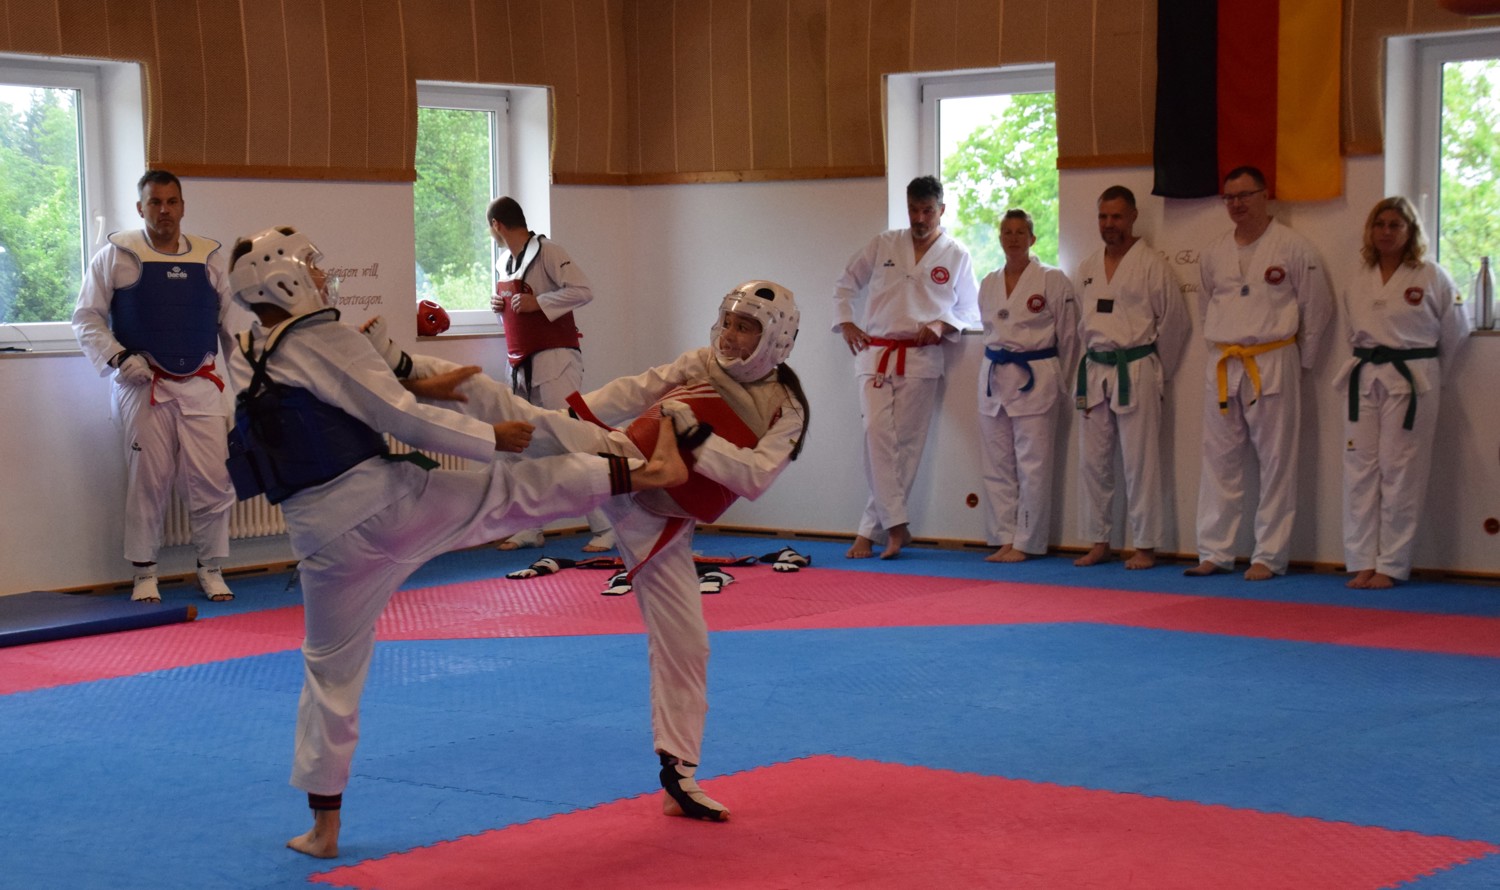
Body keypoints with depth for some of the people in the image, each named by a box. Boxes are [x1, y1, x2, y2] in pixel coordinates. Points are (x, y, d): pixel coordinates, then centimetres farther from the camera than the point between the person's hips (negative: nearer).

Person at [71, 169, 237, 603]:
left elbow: (230, 319, 13)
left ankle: (210, 568, 16)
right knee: (148, 482, 3)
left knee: (212, 481, 0)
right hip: (144, 386, -2)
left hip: (200, 385, 2)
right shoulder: (116, 256, -3)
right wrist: (119, 359, -15)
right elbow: (86, 319, -1)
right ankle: (144, 573, 17)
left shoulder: (207, 258, 6)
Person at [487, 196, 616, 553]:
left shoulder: (547, 252, -12)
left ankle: (606, 528, -8)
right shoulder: (506, 263, 14)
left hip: (554, 359, -9)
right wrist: (501, 306, 4)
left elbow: (583, 291, -18)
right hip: (522, 363, 9)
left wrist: (537, 303, -22)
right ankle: (530, 529, 20)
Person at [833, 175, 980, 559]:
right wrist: (845, 323, 3)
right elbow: (846, 283, 17)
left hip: (921, 358, -1)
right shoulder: (883, 245, 8)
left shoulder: (956, 256, 6)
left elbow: (970, 309, 10)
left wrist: (941, 326, -8)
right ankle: (897, 525, -13)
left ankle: (870, 530, 4)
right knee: (878, 432, -16)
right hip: (875, 352, 1)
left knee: (906, 444, -2)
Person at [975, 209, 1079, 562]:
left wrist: (1058, 377, 5)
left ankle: (1026, 542, 2)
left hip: (1035, 380, -5)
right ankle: (1004, 539, 14)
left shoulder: (1053, 280, -4)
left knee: (1032, 466, -5)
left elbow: (1068, 333, 0)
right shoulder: (989, 284, 11)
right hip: (994, 378, 5)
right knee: (997, 466, 7)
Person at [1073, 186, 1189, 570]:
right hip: (1095, 372, 6)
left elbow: (1174, 320, -2)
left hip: (1136, 373, -6)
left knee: (1140, 462, -4)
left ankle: (1145, 546, 2)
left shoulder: (1151, 264, -6)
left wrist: (1156, 370, 2)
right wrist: (1095, 359, 13)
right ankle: (1098, 542, 18)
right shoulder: (1088, 268, 12)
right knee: (1093, 461, 8)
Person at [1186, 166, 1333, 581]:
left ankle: (1269, 556, 4)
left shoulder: (1293, 248, -5)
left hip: (1272, 367, -5)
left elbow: (1317, 308, 0)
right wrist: (1224, 351, 14)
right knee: (1219, 460, 7)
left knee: (1276, 462, -1)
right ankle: (1215, 553, 13)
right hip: (1222, 368, 5)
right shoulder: (1214, 253, 9)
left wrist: (1299, 360, 3)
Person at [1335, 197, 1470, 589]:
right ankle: (1363, 562, 9)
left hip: (1411, 383, -4)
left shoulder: (1431, 277, -2)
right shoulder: (1357, 282, 9)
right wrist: (1372, 363, 12)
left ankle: (1391, 565, 3)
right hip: (1364, 380, 4)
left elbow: (1455, 331, 6)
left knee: (1400, 472, -4)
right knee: (1360, 469, 2)